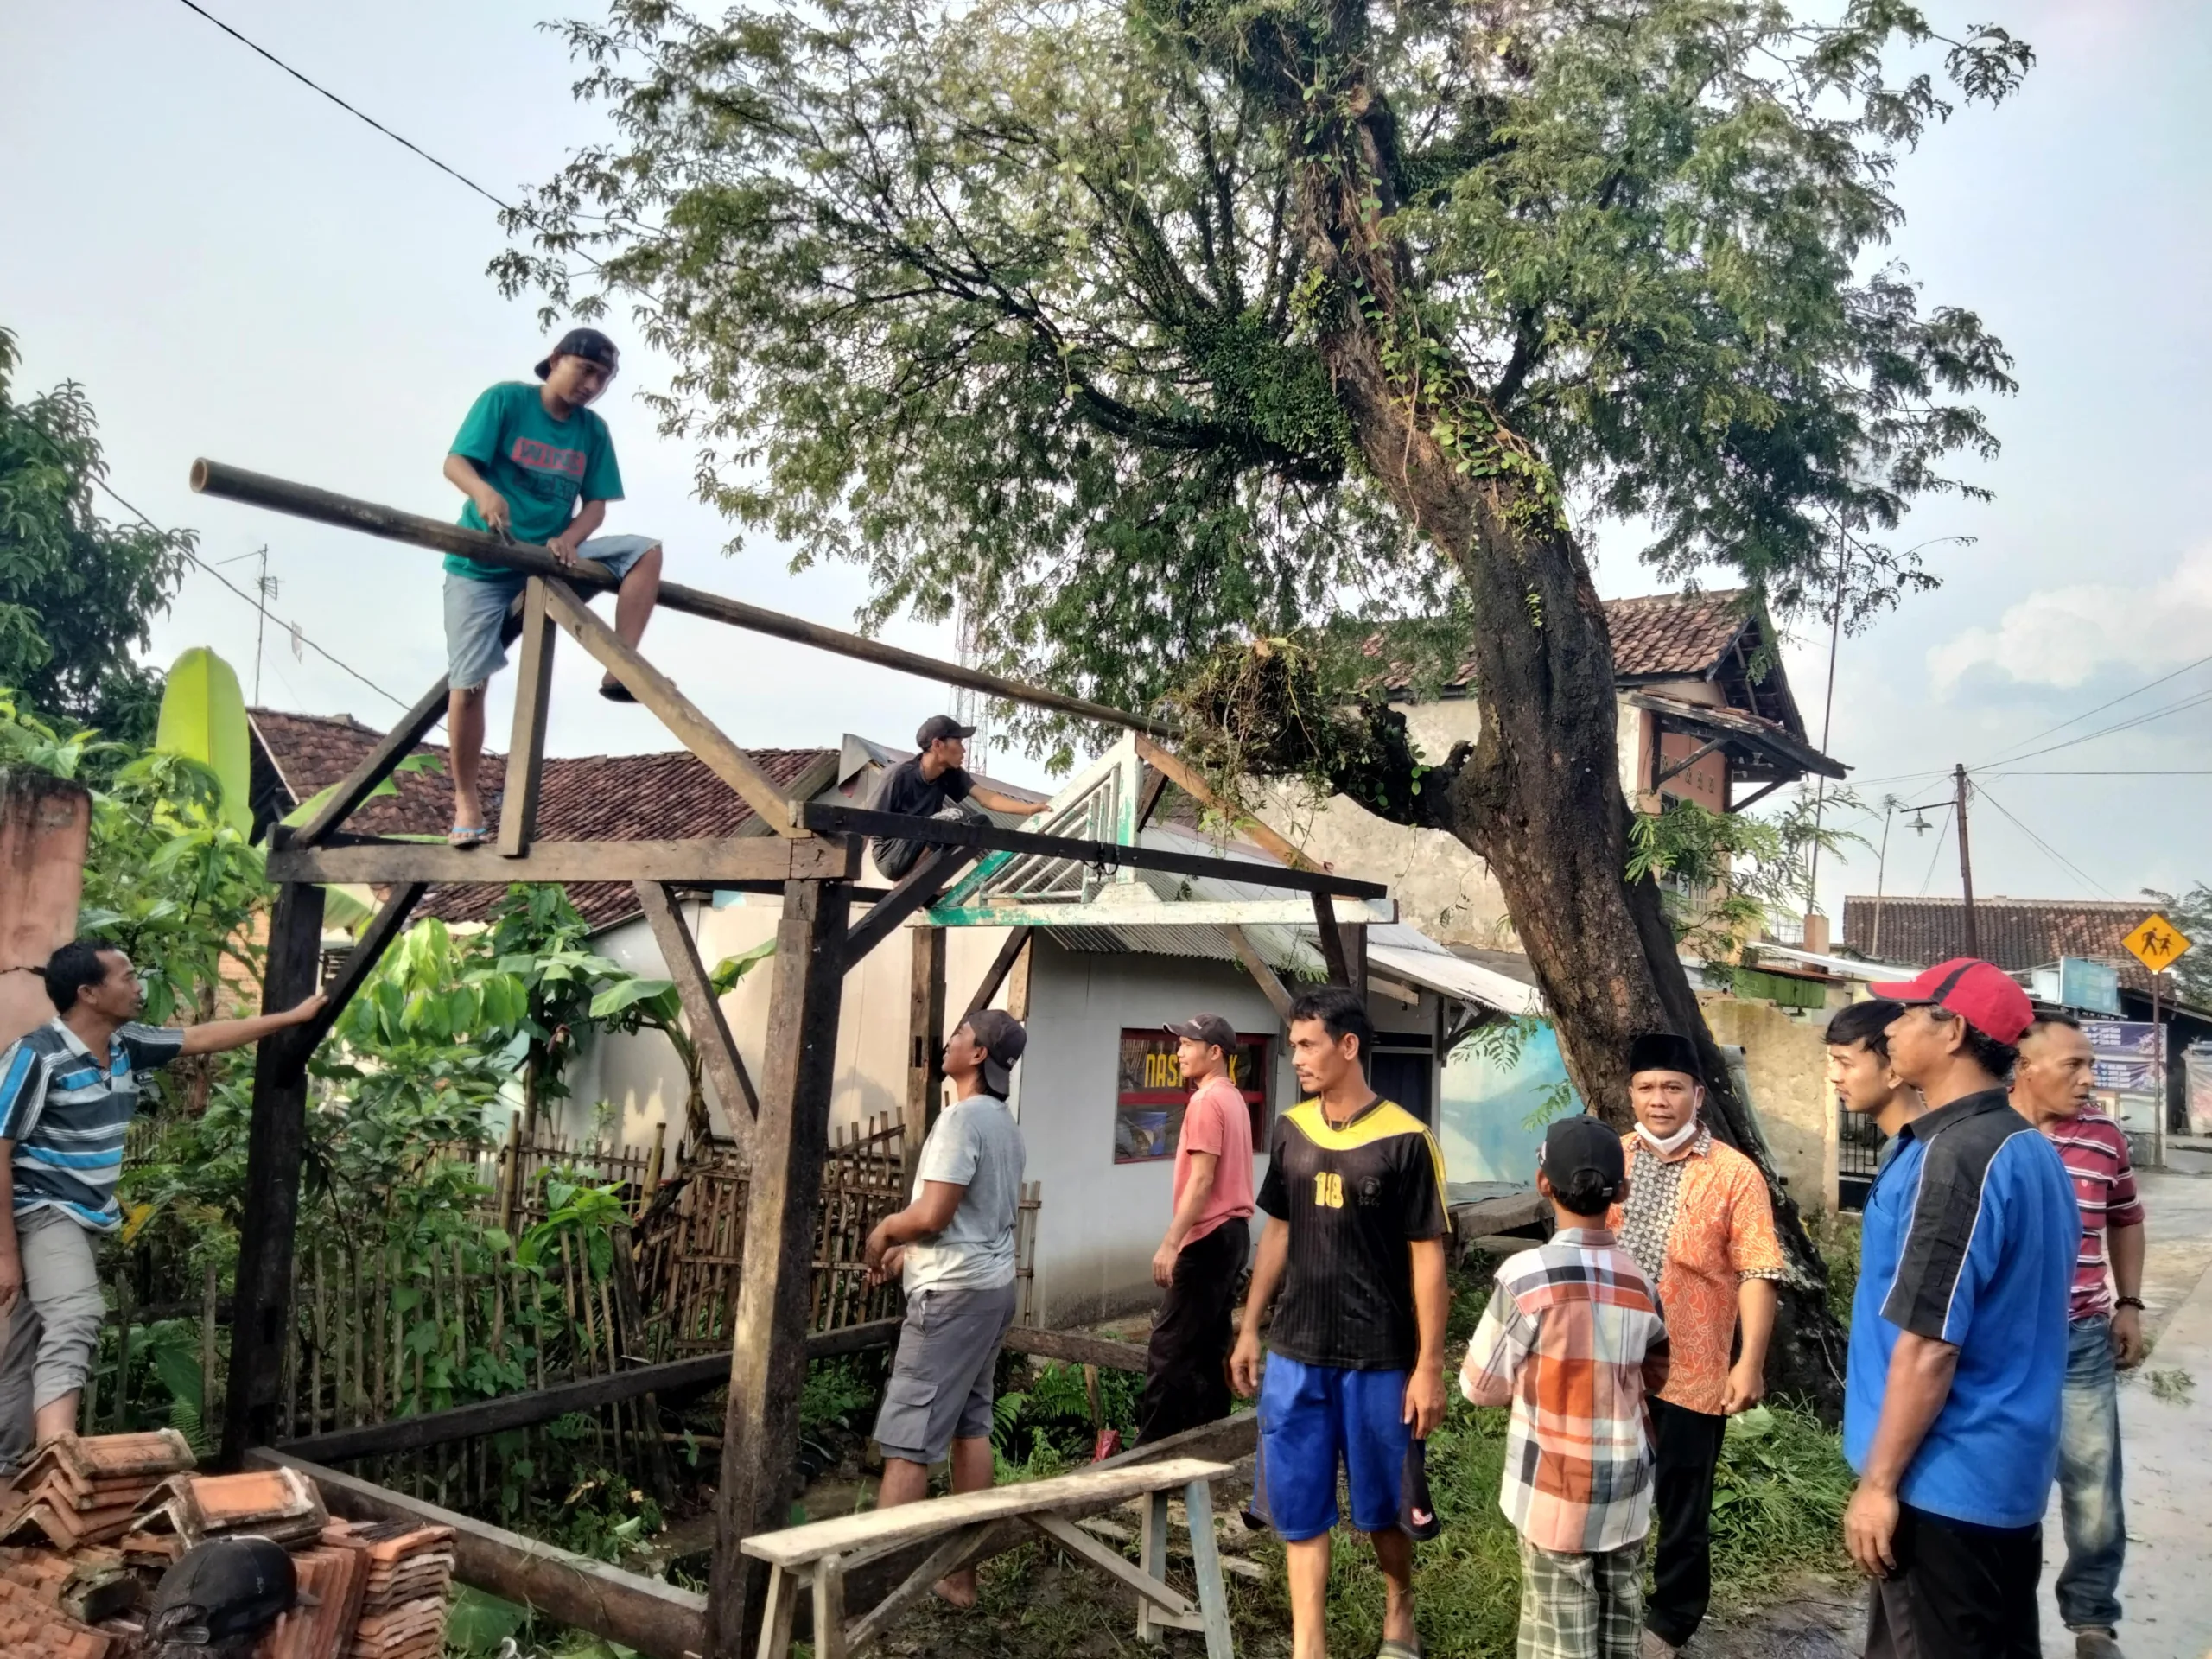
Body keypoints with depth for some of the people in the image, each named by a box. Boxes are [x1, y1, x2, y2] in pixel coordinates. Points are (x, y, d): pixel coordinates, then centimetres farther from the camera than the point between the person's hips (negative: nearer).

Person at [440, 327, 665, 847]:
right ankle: (466, 802, 8)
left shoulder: (593, 431, 3)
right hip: (483, 560, -4)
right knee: (468, 682, -5)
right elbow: (455, 463, -16)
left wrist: (569, 539, -22)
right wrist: (484, 491, -38)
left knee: (645, 551, -15)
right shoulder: (505, 399, -8)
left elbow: (595, 505, -1)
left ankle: (620, 671, -20)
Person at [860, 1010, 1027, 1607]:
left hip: (953, 1292, -10)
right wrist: (908, 1247, 15)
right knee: (970, 1428, 13)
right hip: (991, 1285, 10)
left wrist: (883, 1232, -3)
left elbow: (932, 1215, -22)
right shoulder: (1005, 1123, 13)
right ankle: (962, 1576, 20)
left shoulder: (962, 1116, -17)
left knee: (907, 1441, -7)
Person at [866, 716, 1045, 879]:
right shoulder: (899, 775, -21)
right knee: (952, 818, -25)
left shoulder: (950, 774, -3)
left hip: (922, 853, 7)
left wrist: (1028, 809, -23)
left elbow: (985, 797, -12)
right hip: (892, 856, -7)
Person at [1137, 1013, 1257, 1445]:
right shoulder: (1234, 1099, 16)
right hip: (1230, 1231, 10)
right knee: (1208, 1344, 12)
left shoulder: (1206, 1101, -14)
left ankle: (1151, 1447, -6)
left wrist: (1170, 1243, -22)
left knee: (1168, 1348, -8)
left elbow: (1202, 1180, -20)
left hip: (1208, 1237, -10)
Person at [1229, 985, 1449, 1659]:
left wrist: (1429, 1367, -11)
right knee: (1298, 1509, 6)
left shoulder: (1406, 1141, -13)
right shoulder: (1289, 1131, 2)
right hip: (1294, 1356, 4)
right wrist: (1249, 1329, 11)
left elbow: (1427, 1259, -10)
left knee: (1383, 1507, 14)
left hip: (1379, 1362, -4)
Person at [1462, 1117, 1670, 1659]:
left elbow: (1482, 1386, -9)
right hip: (1627, 1492, 5)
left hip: (1556, 1495, -4)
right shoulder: (1639, 1282, -3)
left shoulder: (1526, 1274, -18)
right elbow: (1652, 1381, 11)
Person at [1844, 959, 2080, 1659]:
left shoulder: (1954, 1158, -23)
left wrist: (1879, 1481, -17)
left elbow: (1928, 1345, -24)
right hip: (2008, 1471, 9)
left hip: (1944, 1480, -9)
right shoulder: (2031, 1150, 7)